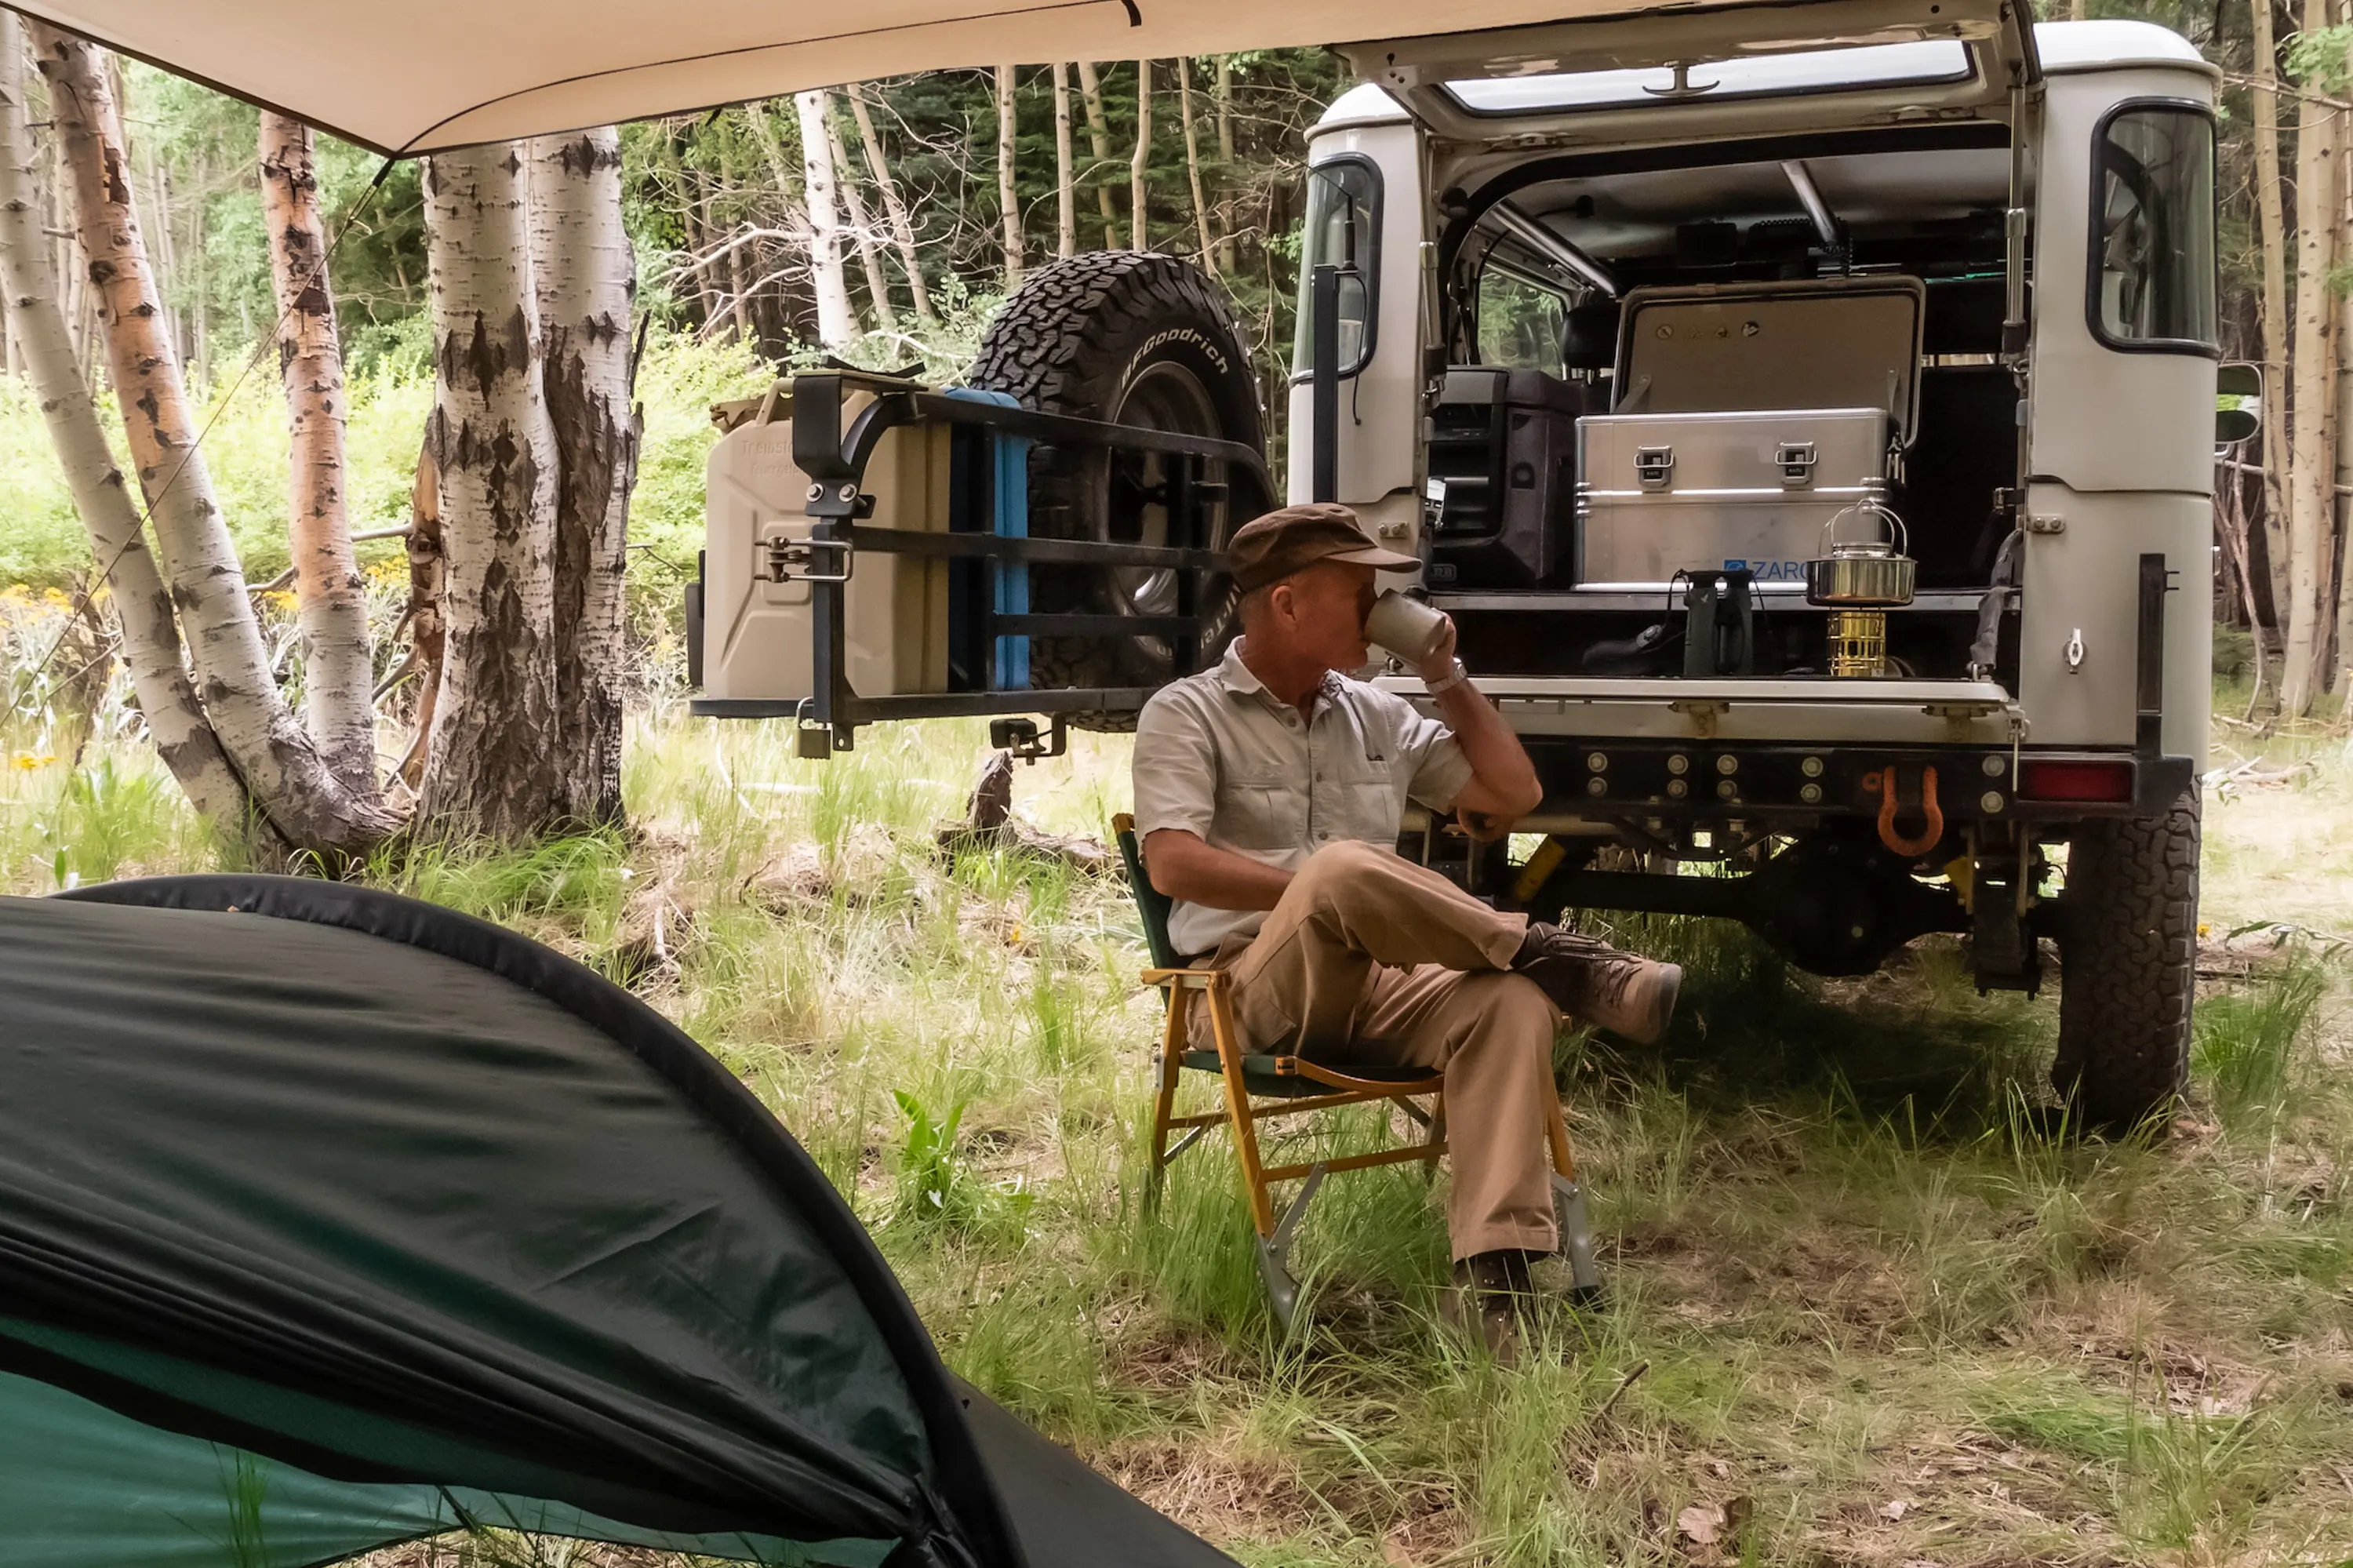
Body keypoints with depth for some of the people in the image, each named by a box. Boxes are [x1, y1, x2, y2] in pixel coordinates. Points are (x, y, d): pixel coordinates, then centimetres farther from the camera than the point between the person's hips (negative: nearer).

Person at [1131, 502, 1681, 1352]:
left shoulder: (1377, 716, 20)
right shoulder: (1187, 713, 3)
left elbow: (1514, 793, 22)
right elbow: (1171, 862, -13)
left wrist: (1449, 678, 14)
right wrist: (1318, 889, -19)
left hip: (1379, 984, 5)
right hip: (1251, 986, -5)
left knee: (1511, 999, -28)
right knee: (1344, 865, -37)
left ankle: (1491, 1279, -35)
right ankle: (1553, 957, -20)